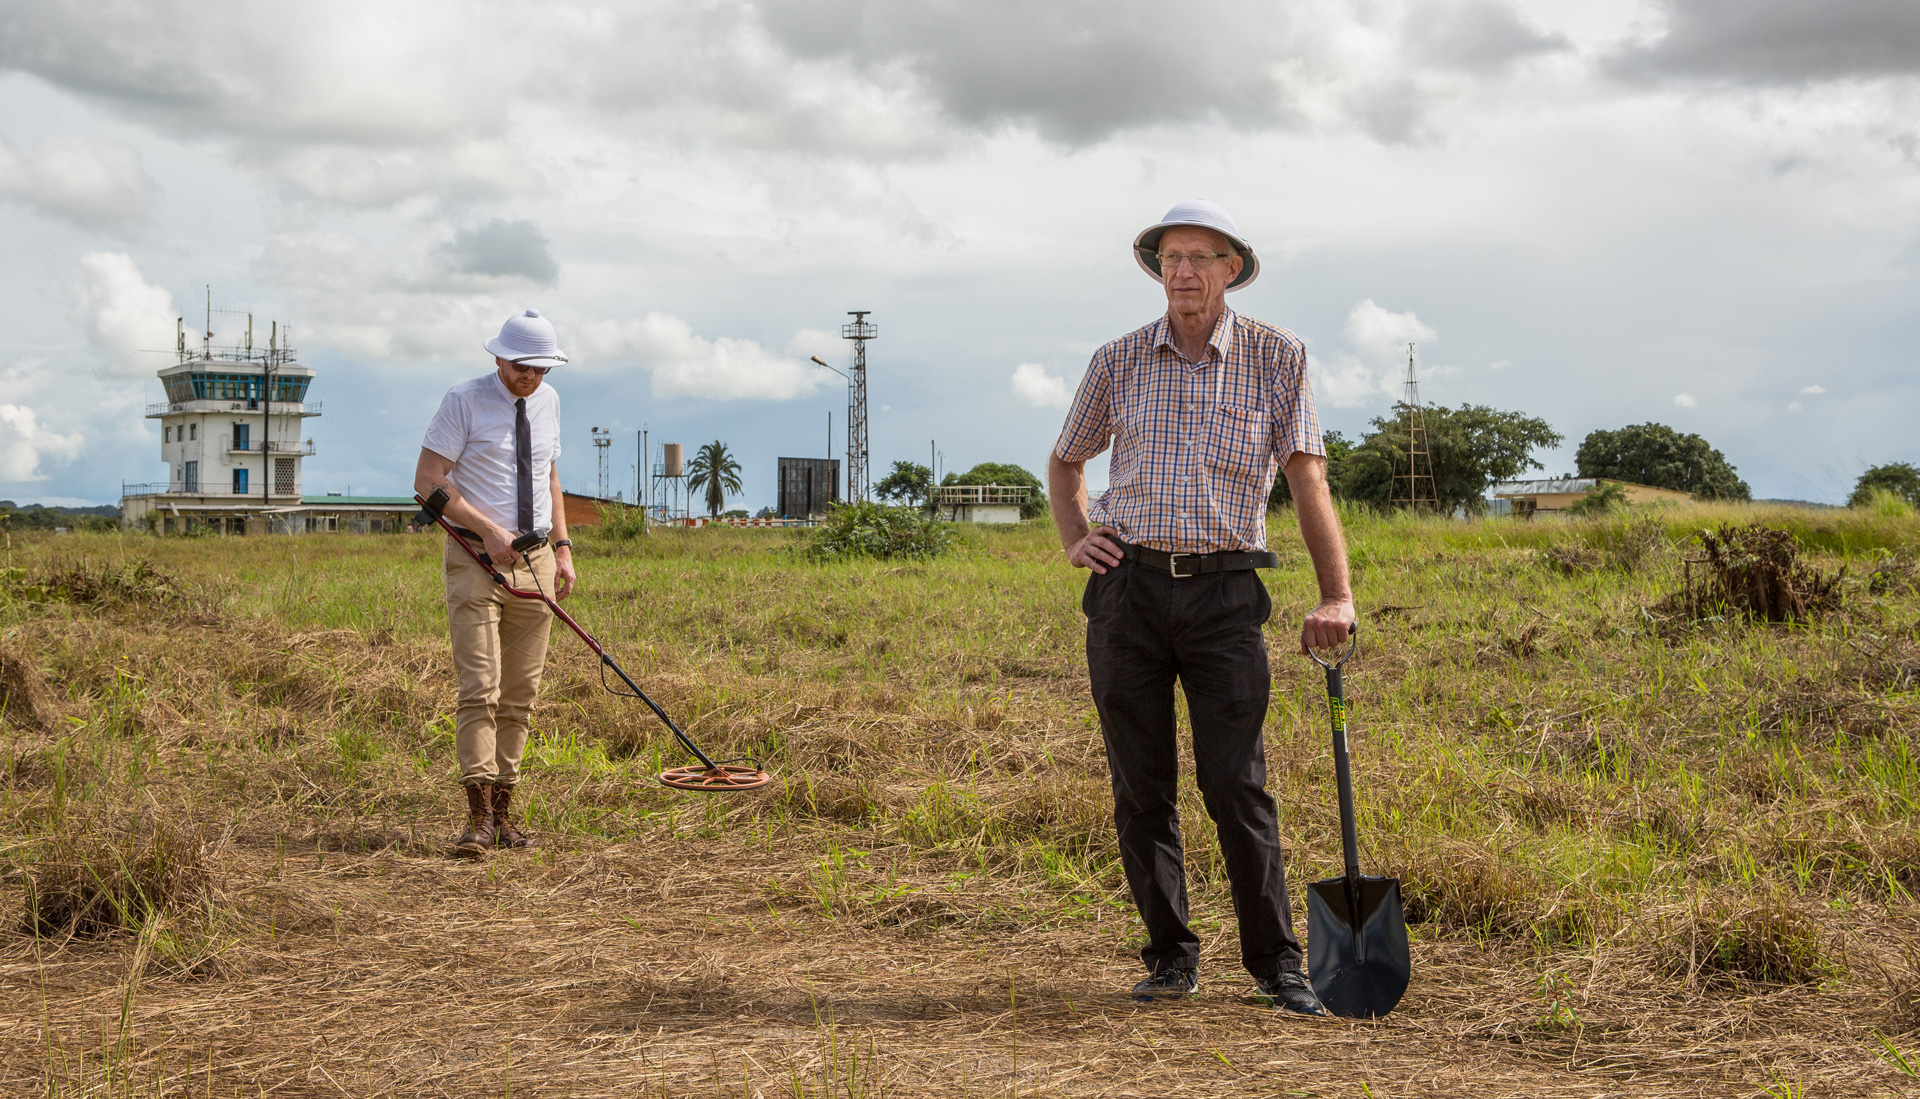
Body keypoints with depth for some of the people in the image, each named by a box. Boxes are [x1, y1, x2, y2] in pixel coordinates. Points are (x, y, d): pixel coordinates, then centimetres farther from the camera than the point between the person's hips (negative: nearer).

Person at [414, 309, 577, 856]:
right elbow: (428, 481, -9)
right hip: (476, 559, -5)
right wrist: (488, 529, -17)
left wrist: (562, 547, 13)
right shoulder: (464, 401, -6)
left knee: (520, 695, 5)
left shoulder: (548, 401, 11)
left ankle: (504, 813, 10)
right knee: (480, 689, -13)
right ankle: (479, 817, -14)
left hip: (534, 561, 5)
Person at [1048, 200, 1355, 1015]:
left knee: (1237, 785, -7)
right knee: (1140, 787, 4)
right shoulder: (1119, 362, 8)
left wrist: (1336, 594, -11)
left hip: (1224, 590, -2)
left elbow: (1308, 478, -3)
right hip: (1128, 588, 2)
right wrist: (1075, 540, 7)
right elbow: (1065, 462, 24)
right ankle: (1172, 956, 15)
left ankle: (1276, 962, 4)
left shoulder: (1277, 357, 2)